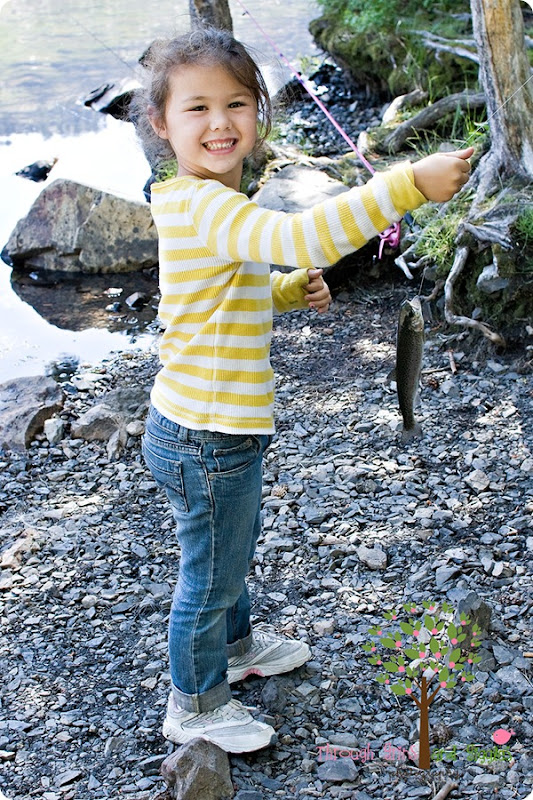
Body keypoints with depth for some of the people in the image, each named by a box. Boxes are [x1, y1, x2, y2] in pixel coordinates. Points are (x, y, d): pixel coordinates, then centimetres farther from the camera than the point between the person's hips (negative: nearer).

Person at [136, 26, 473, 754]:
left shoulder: (208, 206, 7)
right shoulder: (203, 208, -27)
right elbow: (298, 237, -43)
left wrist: (293, 291, 3)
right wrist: (408, 184, -45)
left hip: (213, 430, 10)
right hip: (205, 441, -10)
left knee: (234, 546, 31)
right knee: (210, 573, 11)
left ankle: (237, 645, 56)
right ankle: (195, 706, 34)